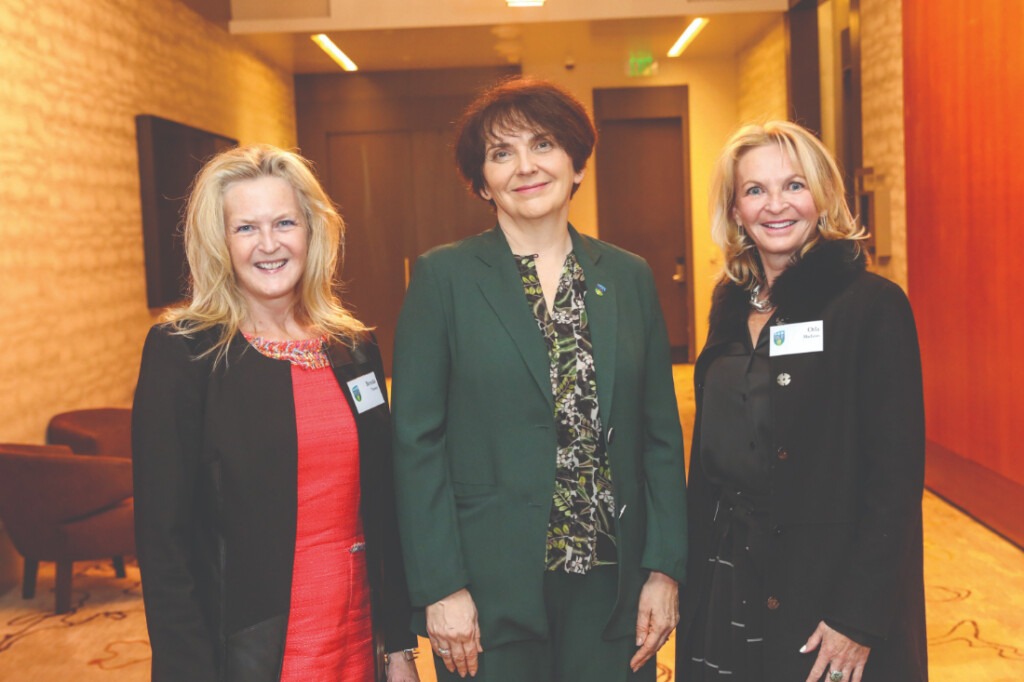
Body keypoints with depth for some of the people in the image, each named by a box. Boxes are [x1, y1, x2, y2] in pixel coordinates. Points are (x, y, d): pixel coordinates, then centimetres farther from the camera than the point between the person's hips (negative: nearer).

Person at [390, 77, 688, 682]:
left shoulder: (630, 277, 5)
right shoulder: (445, 277, -4)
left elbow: (662, 435, 7)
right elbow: (417, 443, -6)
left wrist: (665, 569, 1)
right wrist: (440, 587, -10)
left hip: (611, 582, 3)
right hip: (492, 591, -2)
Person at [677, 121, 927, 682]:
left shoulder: (873, 305, -13)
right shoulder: (732, 304, 5)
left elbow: (896, 474, -15)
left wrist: (859, 619, -17)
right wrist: (695, 575, 9)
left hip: (826, 589, -5)